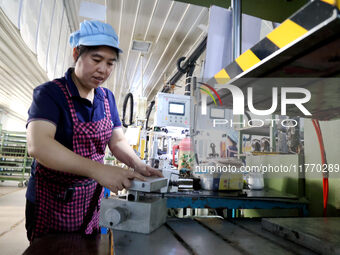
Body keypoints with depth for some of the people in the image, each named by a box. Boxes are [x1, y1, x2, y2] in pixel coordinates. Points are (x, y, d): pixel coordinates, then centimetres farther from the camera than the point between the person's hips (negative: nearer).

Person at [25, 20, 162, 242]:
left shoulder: (107, 98, 2)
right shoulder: (50, 93, -16)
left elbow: (117, 141, 2)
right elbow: (37, 145, -31)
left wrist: (138, 165, -17)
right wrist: (98, 170, -41)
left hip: (92, 202, 6)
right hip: (51, 204, -5)